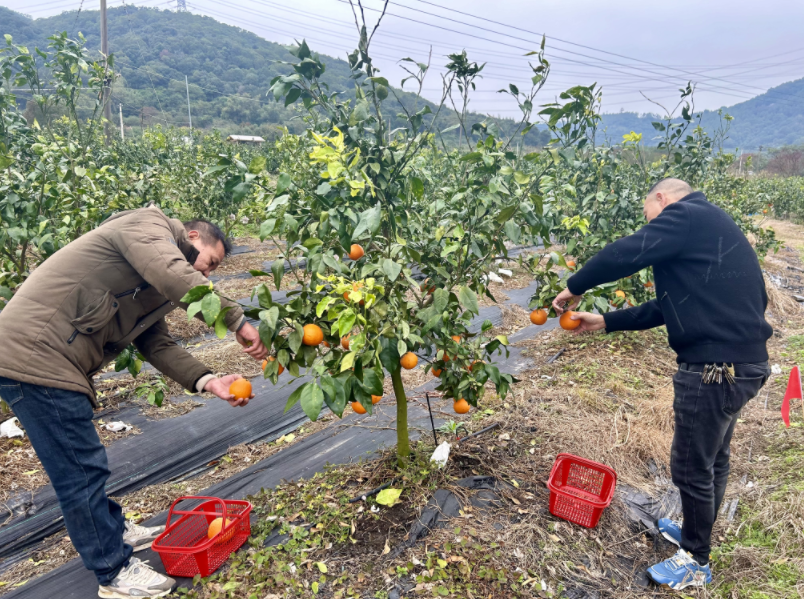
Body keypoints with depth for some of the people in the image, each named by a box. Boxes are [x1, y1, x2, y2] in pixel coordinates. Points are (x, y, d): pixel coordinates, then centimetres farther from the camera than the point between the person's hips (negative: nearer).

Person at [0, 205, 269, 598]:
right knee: (82, 471, -1)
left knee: (82, 465, 23)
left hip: (51, 359, 10)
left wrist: (208, 382, -2)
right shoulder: (147, 225, -9)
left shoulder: (153, 285, 19)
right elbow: (176, 277, -30)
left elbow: (158, 344, 11)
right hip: (34, 355, -10)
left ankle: (114, 532, 41)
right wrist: (239, 322, -24)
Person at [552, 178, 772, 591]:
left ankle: (696, 562, 27)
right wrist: (605, 322, 13)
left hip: (717, 365, -10)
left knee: (691, 466, 7)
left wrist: (574, 288, -8)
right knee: (711, 459, 25)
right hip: (738, 360, 10)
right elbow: (668, 307, 17)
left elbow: (624, 255, -24)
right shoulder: (707, 228, 18)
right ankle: (696, 533, 45)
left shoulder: (686, 216, -12)